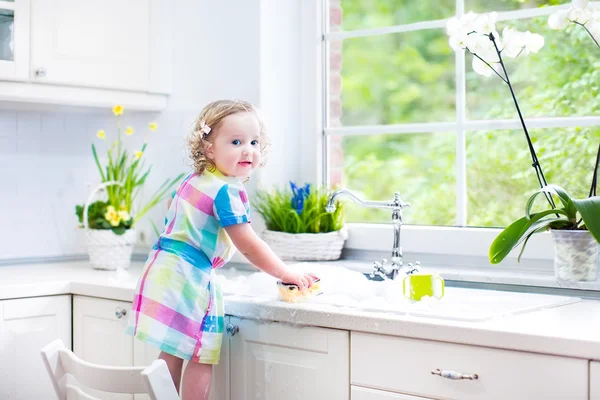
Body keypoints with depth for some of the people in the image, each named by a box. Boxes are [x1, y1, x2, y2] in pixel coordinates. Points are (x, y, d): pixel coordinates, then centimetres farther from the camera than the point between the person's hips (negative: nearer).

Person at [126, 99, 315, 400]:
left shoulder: (193, 180, 12)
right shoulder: (227, 191, -16)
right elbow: (249, 246, -16)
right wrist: (287, 274, -5)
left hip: (164, 270, 9)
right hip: (189, 277, -9)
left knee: (172, 354, 17)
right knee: (201, 359, -2)